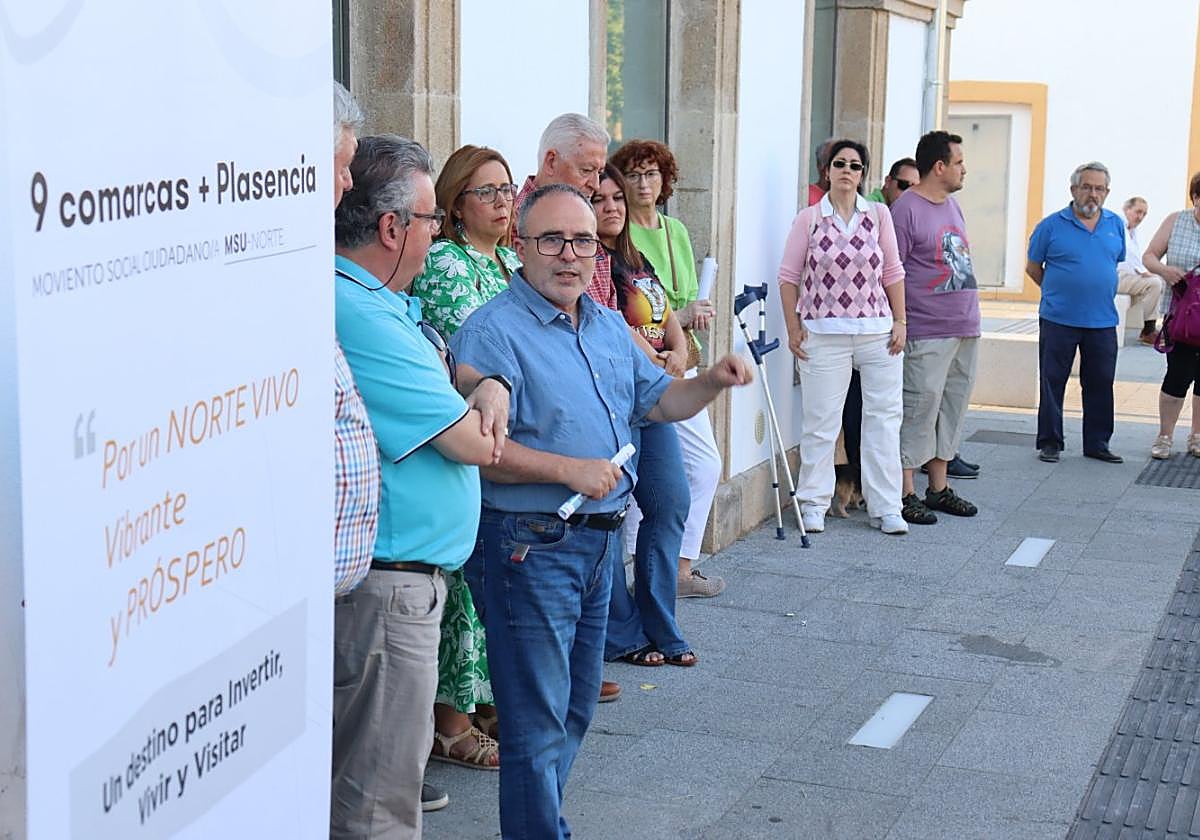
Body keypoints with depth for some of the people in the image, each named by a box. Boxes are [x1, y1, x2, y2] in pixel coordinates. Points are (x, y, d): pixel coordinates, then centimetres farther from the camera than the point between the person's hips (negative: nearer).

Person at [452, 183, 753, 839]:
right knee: (538, 722, -2)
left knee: (576, 706, 20)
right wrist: (569, 470, -24)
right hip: (532, 545, -9)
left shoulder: (608, 327, 13)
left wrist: (712, 382, 3)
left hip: (600, 540, 9)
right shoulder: (493, 331, -15)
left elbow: (656, 400, 22)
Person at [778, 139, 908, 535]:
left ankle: (885, 507, 12)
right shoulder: (808, 218, 0)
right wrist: (793, 326, -3)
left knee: (884, 418, 5)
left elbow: (893, 272, 10)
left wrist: (900, 321, 5)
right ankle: (813, 504, 14)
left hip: (877, 332, 3)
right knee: (820, 422, 3)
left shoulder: (879, 215, 7)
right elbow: (789, 275, 3)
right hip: (824, 334, -2)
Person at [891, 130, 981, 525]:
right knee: (919, 408, -7)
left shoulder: (952, 205, 16)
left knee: (952, 407, 12)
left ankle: (939, 488, 21)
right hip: (927, 332, -9)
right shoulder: (906, 210, -11)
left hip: (965, 328, 9)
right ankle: (906, 493, -1)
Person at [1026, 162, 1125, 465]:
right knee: (1052, 383, 3)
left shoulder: (1116, 225, 9)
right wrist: (1057, 292, 8)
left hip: (1103, 321, 3)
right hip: (1058, 320, -3)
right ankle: (1049, 442, 13)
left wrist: (1100, 292, 12)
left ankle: (1097, 443, 18)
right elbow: (1033, 268, 5)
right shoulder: (1052, 225, -3)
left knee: (1100, 384, 8)